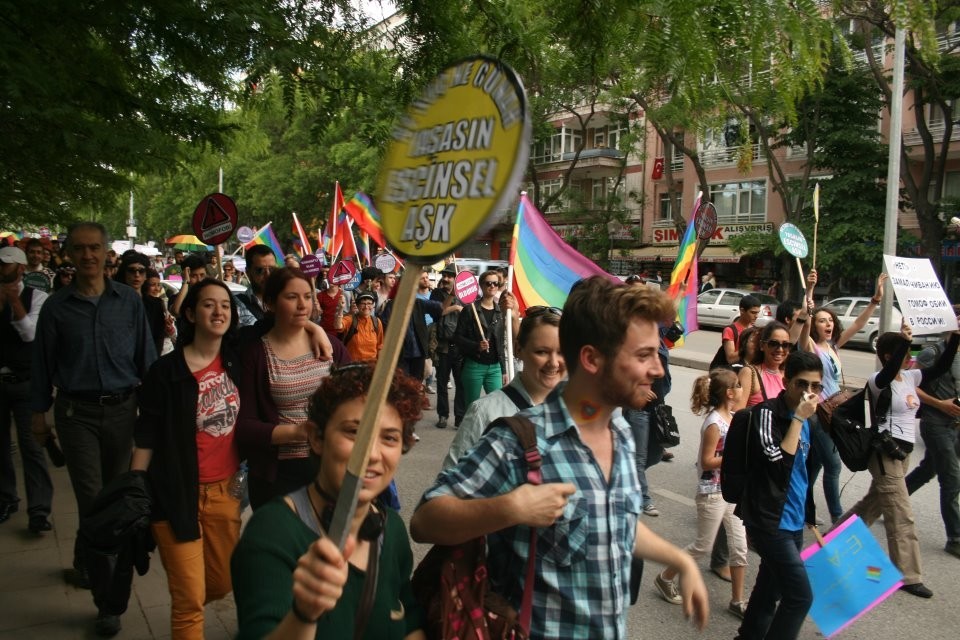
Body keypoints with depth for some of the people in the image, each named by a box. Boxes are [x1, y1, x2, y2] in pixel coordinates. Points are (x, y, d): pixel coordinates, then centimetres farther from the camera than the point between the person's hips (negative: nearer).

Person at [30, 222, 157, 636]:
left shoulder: (129, 301, 0)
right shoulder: (56, 307, -1)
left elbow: (147, 357, 3)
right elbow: (43, 364, 6)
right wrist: (39, 413, 8)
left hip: (122, 410, 1)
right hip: (77, 413, -1)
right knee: (93, 501, -3)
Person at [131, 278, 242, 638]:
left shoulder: (236, 361, 0)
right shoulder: (165, 371, -9)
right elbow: (147, 438, -6)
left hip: (225, 489, 4)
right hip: (178, 493, -4)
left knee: (223, 583, 16)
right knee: (190, 598, -1)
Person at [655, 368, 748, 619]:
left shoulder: (733, 417, 4)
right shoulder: (714, 424, -21)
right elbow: (706, 461, -21)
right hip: (712, 492, -8)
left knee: (739, 546, 11)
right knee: (703, 546, 5)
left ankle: (737, 601, 23)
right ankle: (665, 578, 24)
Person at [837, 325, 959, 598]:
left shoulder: (910, 377, 9)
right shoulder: (879, 381, -13)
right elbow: (888, 373, -36)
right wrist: (904, 341, -44)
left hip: (902, 452, 9)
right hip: (885, 452, -9)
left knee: (874, 502, 21)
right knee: (902, 517, -5)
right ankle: (909, 577, 2)